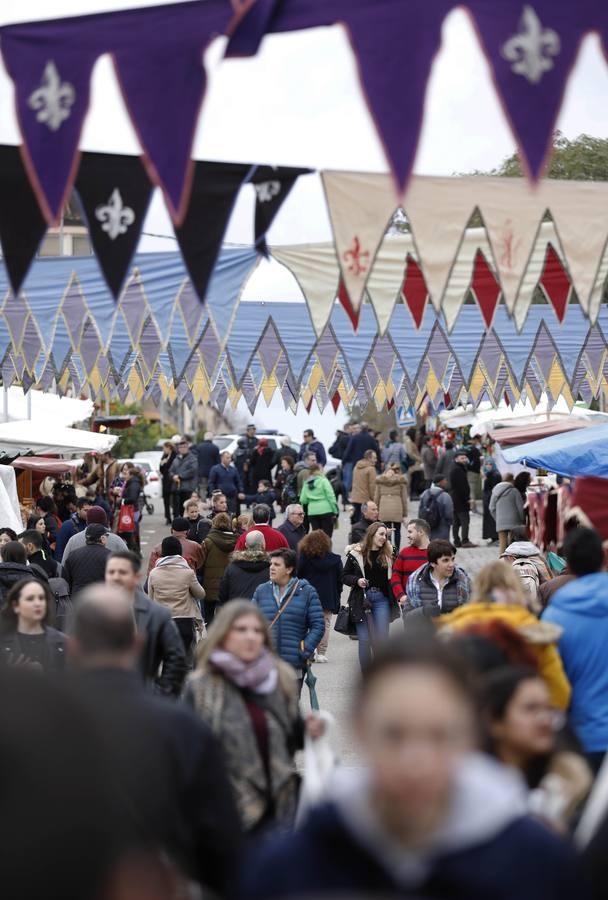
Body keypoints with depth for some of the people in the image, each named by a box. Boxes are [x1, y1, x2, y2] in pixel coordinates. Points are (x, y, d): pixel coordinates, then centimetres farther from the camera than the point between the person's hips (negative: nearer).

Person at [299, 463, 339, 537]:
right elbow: (331, 496, -8)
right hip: (326, 511, -4)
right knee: (327, 535, -3)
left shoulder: (306, 483, 9)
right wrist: (335, 511, -5)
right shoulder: (323, 481, -4)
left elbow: (303, 500, 4)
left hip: (312, 512, 4)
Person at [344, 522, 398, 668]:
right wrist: (357, 580, -14)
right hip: (362, 600, -1)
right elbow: (345, 576, 4)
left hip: (381, 599, 1)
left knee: (382, 638, -3)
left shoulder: (388, 554, 6)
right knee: (364, 639, 2)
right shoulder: (356, 553, -1)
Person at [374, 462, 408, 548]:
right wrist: (405, 514, 6)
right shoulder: (401, 480, 1)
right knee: (397, 531, 8)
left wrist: (376, 511, 16)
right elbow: (404, 498, 2)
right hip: (397, 509, -1)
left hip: (384, 510, 1)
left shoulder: (380, 480, 7)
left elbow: (377, 497, 9)